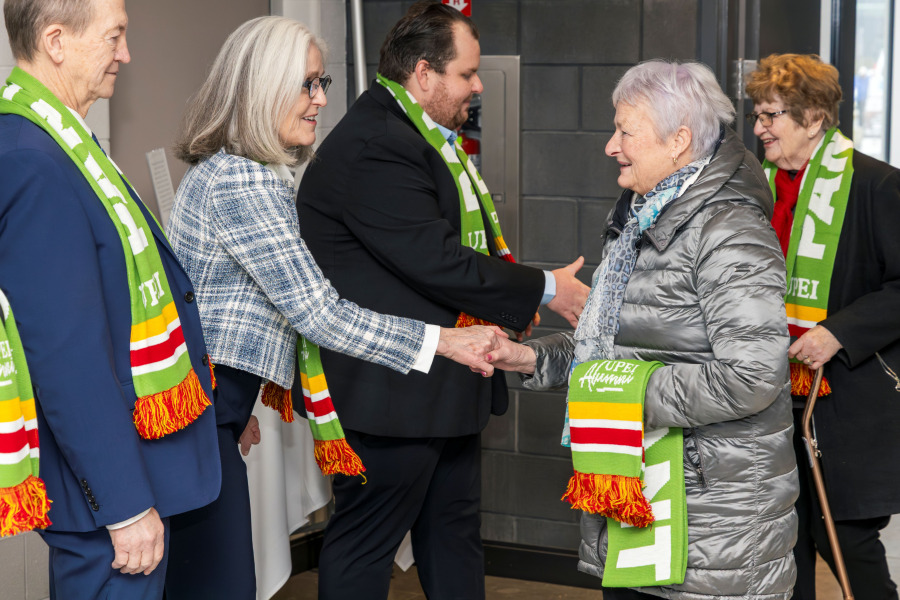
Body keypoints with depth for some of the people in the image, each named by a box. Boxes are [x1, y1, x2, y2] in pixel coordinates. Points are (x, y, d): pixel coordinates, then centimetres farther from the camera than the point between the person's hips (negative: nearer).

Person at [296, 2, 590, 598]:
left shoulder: (434, 139, 14)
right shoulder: (372, 146, -21)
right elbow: (434, 260, -25)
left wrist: (511, 298, 6)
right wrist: (541, 289, -16)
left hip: (446, 387, 11)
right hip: (391, 391, -11)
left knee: (455, 537, 19)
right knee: (363, 548, 2)